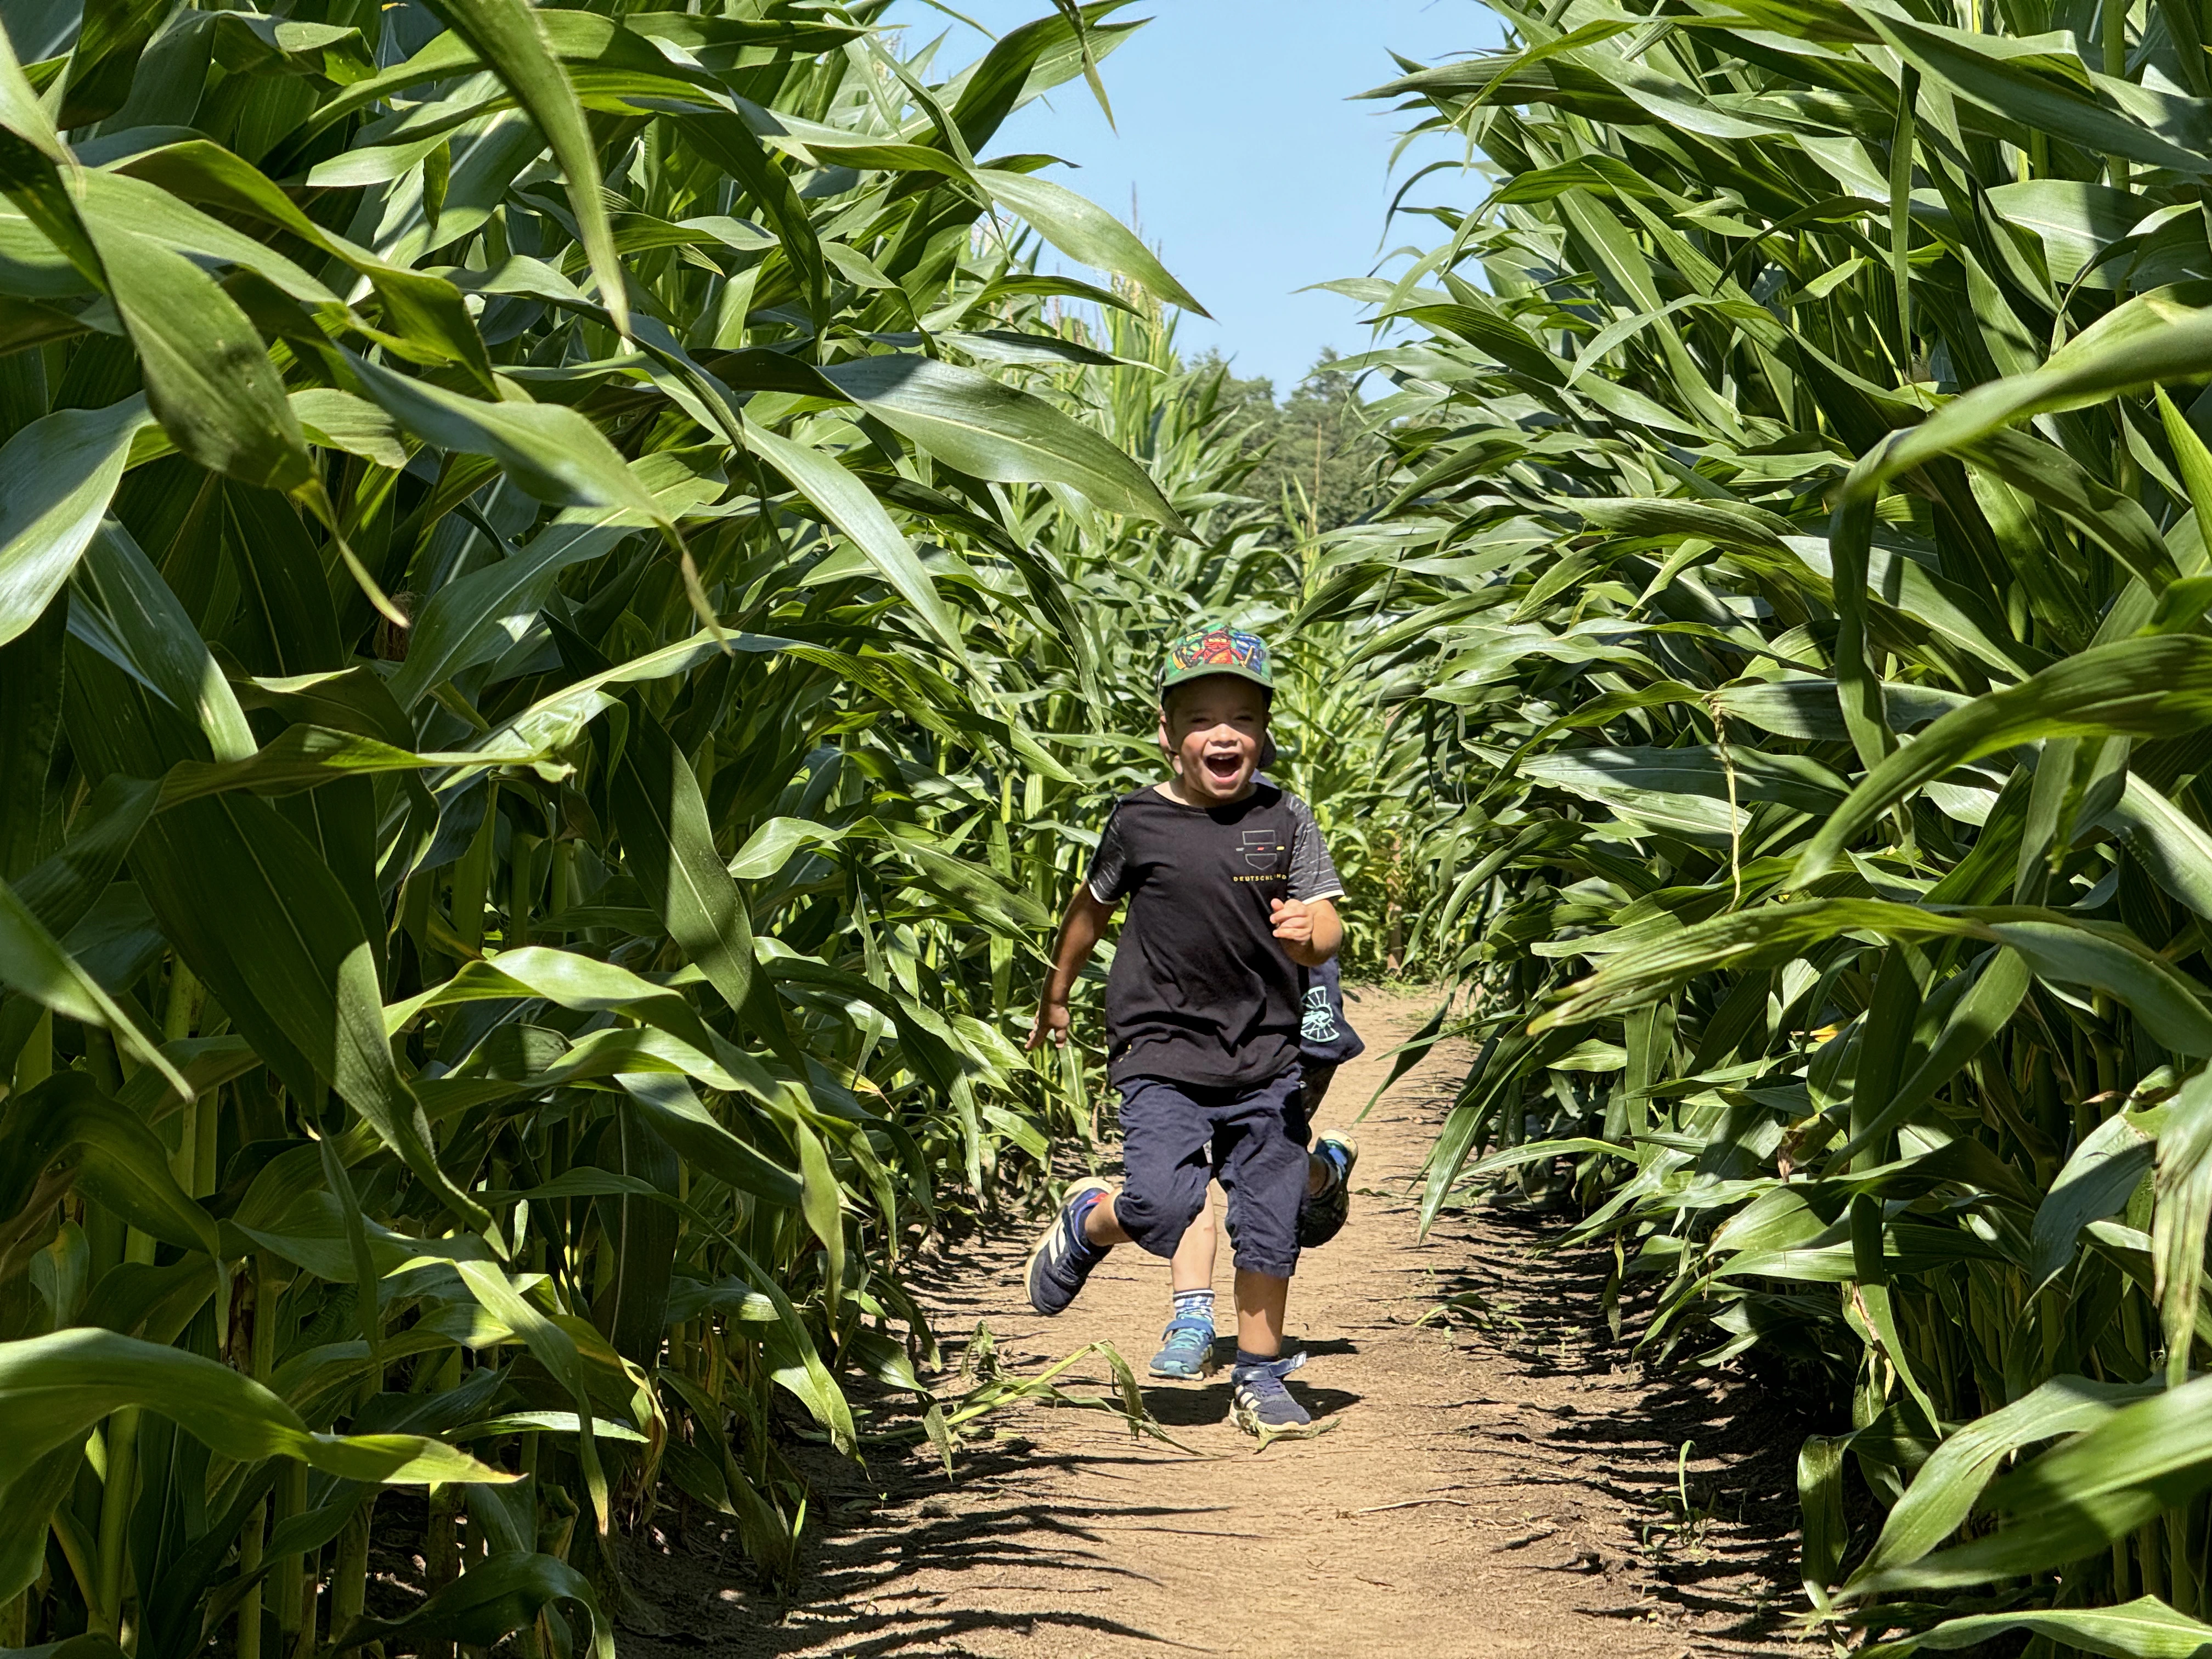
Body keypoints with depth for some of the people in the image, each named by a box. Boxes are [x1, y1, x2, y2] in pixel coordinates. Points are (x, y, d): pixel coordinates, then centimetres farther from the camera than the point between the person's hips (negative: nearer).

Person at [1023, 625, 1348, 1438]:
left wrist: (1308, 933, -23)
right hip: (1161, 1053, -2)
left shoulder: (1284, 819, 2)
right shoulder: (1139, 821, -2)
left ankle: (1259, 1377, 24)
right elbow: (1092, 904, 16)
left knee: (1270, 1225, 5)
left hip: (1265, 1058, 2)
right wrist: (1056, 995, 26)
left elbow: (1326, 930, 1)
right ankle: (1087, 1221, 15)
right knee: (1162, 1210, -19)